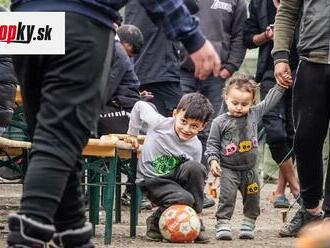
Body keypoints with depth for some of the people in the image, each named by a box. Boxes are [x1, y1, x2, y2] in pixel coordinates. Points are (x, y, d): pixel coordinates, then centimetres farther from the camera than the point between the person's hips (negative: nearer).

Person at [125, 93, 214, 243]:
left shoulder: (195, 147, -8)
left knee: (195, 167, -30)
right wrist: (132, 133, 6)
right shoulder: (159, 123, -17)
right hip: (151, 181, -4)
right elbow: (140, 106, -1)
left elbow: (193, 173, 0)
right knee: (184, 199, -32)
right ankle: (156, 221, 0)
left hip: (174, 177, 4)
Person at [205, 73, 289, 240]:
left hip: (249, 169, 4)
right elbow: (212, 143, -4)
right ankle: (222, 224, -9)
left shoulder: (254, 114, 0)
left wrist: (281, 85, 1)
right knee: (227, 198, -13)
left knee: (252, 199, 8)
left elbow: (269, 101, 7)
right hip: (228, 169, -4)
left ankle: (248, 224, 20)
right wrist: (213, 160, -17)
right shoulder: (220, 122, -8)